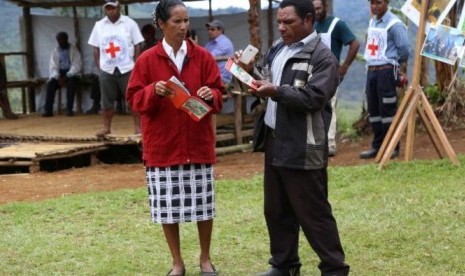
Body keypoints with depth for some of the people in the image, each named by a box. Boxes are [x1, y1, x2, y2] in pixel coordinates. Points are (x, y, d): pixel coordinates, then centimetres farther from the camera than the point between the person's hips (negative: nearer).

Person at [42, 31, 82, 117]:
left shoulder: (73, 49, -1)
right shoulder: (55, 51, 9)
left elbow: (77, 65, -9)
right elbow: (53, 67, 4)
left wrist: (67, 76, -21)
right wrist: (58, 77, -15)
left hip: (72, 73, -3)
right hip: (59, 74, 3)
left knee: (71, 83, -36)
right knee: (50, 84, -27)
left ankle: (69, 109, -34)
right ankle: (48, 110, -28)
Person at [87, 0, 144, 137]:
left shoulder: (129, 23, -1)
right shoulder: (99, 25, 6)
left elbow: (137, 46, -1)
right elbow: (96, 48, 10)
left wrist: (136, 65, -7)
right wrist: (99, 66, 2)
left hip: (127, 69, -2)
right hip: (106, 70, 2)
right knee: (107, 100, 7)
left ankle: (138, 126, 6)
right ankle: (106, 127, 15)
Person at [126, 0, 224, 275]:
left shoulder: (203, 57, 2)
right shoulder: (147, 60, -2)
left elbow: (219, 94, 3)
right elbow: (134, 99, -1)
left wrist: (211, 95, -19)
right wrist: (153, 91, -20)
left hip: (199, 143, 1)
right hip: (162, 145, -1)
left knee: (204, 204, 7)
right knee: (167, 206, 4)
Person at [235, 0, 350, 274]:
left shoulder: (323, 57, -12)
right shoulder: (277, 49, 14)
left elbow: (313, 98, -21)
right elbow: (265, 78, 19)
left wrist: (276, 92, -29)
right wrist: (249, 70, -1)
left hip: (303, 148, -8)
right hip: (274, 141, 8)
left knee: (313, 213, -3)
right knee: (276, 210, 16)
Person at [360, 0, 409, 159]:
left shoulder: (394, 24, -12)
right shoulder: (372, 22, 14)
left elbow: (404, 49, -12)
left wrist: (395, 63, 3)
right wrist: (372, 64, 15)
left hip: (386, 70, -8)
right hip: (371, 70, 8)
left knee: (387, 110, -4)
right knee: (373, 110, 10)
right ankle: (377, 146, 19)